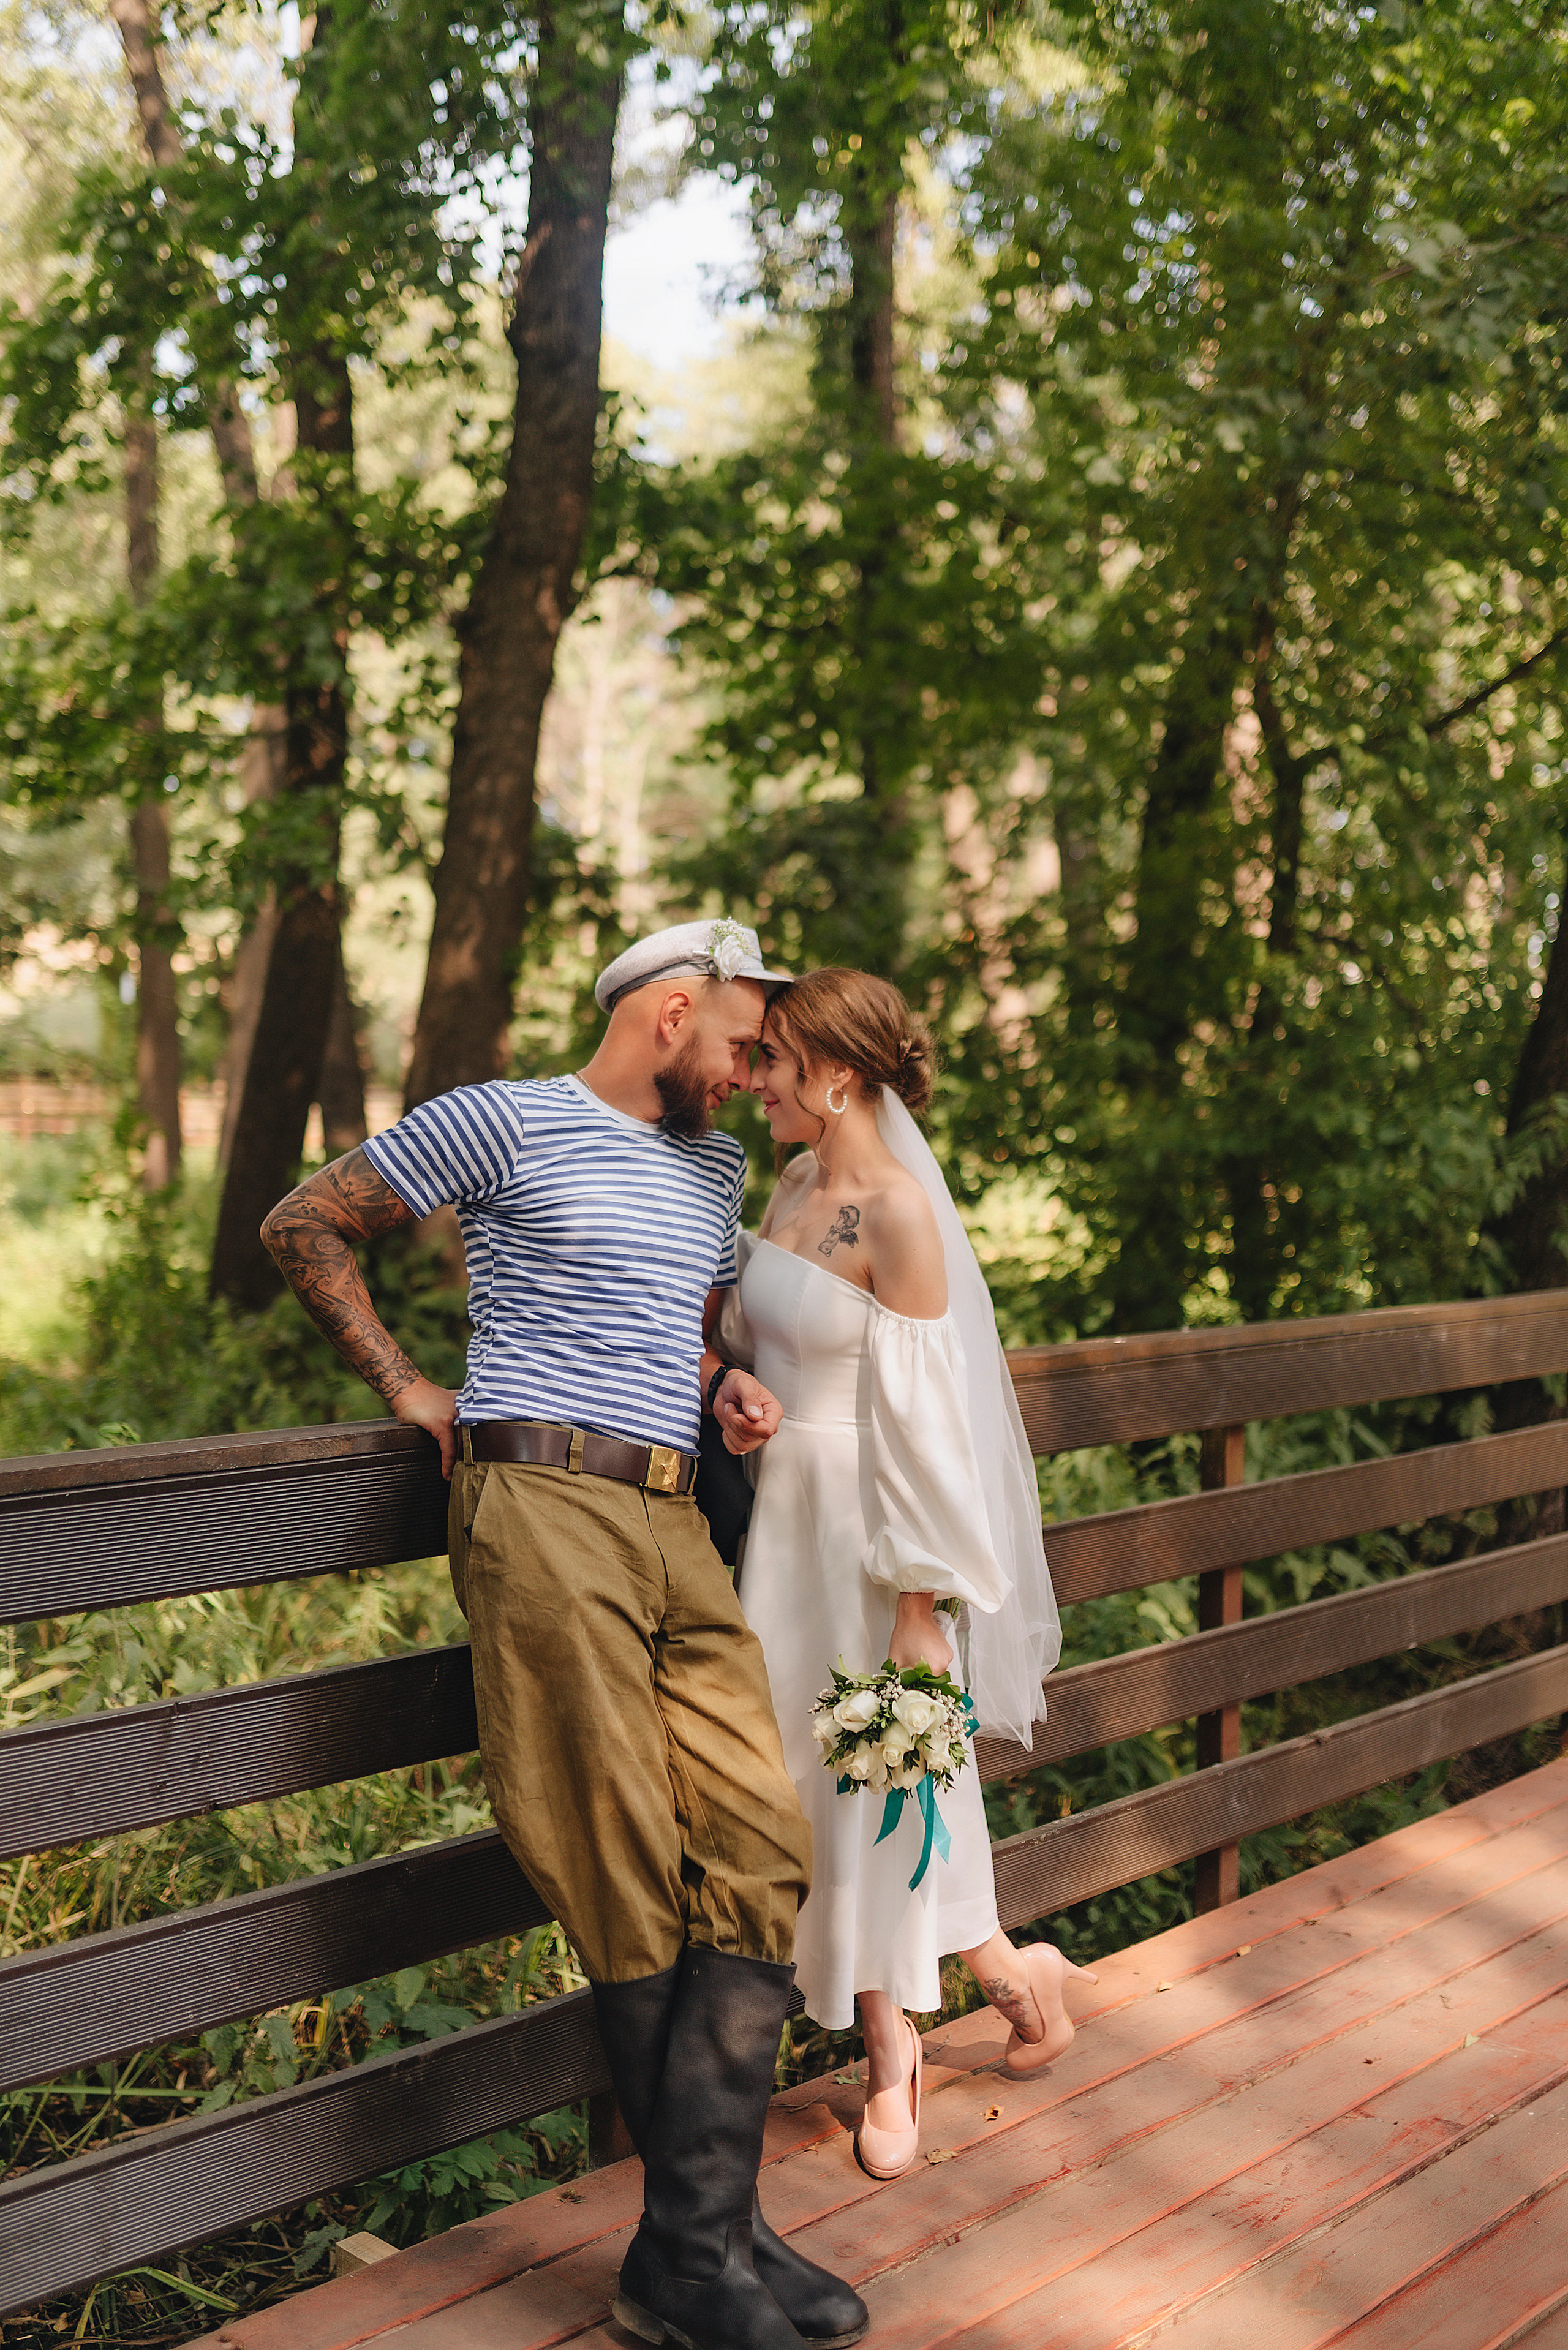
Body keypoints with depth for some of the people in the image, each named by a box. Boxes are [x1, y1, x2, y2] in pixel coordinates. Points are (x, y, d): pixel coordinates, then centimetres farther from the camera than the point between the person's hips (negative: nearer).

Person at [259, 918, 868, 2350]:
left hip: (674, 1532, 8)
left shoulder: (715, 1167, 24)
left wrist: (725, 1389, 14)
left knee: (761, 1852, -2)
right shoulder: (504, 1124, 2)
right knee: (628, 1886, -5)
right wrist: (408, 1387, 4)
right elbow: (306, 1227, 8)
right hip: (543, 1511, -7)